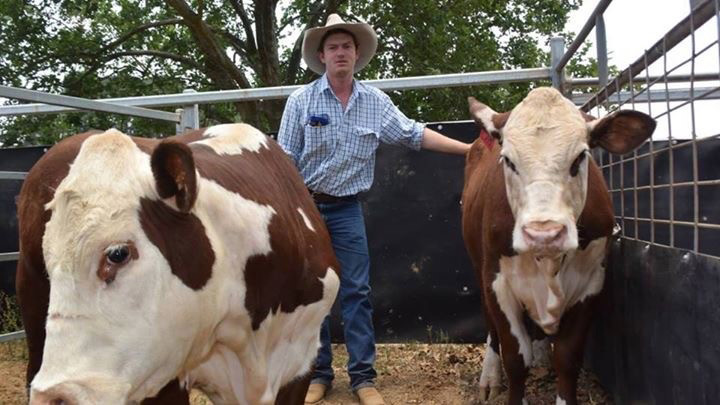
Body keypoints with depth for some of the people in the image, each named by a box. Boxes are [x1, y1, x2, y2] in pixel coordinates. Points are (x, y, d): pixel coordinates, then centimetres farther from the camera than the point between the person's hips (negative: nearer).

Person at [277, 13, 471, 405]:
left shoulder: (376, 102, 3)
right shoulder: (301, 100, -4)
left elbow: (415, 134, 8)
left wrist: (468, 148, 5)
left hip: (346, 209, 2)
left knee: (356, 291, 2)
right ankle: (318, 373, 18)